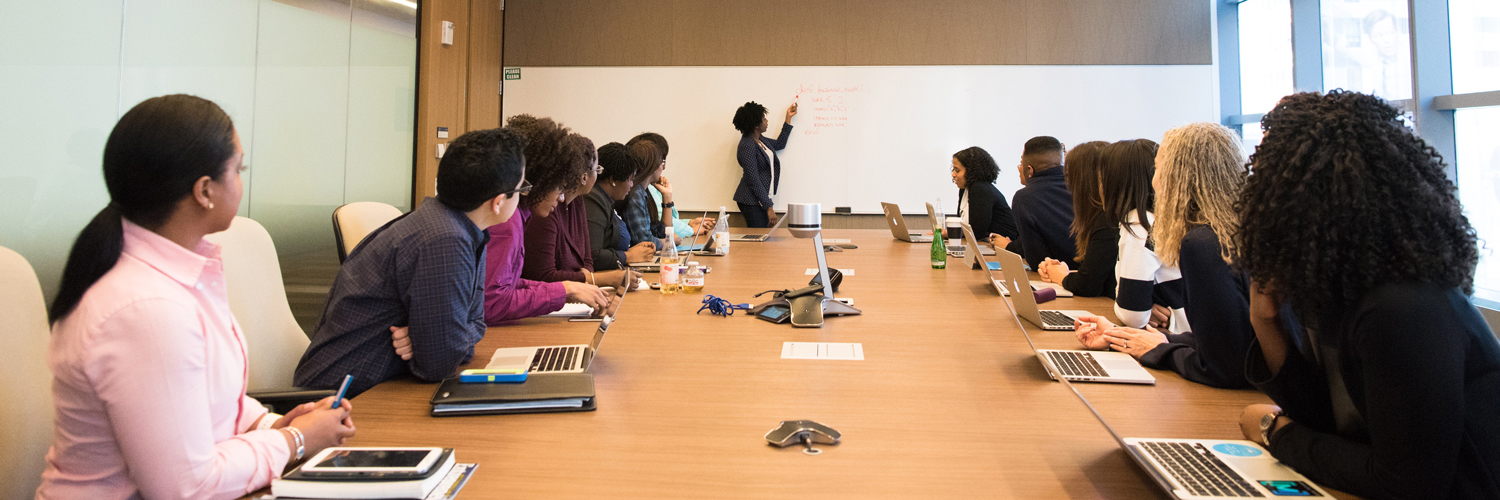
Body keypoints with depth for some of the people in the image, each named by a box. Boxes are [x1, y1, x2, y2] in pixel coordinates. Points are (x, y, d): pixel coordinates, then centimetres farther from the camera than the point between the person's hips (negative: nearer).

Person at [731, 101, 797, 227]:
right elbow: (753, 181, -21)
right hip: (752, 202, -9)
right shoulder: (747, 147, -18)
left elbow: (779, 144, 30)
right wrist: (769, 207, -20)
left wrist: (788, 118, 28)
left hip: (763, 198, 9)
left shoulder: (760, 140, 11)